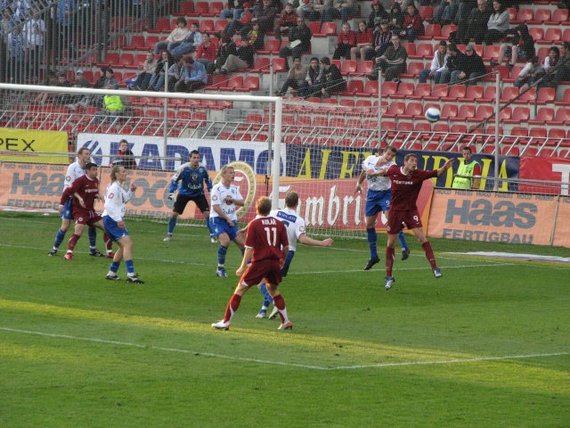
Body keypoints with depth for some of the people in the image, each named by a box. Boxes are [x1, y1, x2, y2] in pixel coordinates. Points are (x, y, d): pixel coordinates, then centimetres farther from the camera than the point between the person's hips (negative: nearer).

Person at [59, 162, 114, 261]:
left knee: (106, 227, 5)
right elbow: (68, 191, -16)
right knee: (78, 232, -22)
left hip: (90, 211, 8)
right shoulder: (81, 180, -17)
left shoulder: (96, 181, 6)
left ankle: (109, 252, 14)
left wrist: (98, 196, 1)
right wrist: (61, 204, -16)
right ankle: (69, 253, -15)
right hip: (80, 211, -8)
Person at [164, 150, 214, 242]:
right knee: (174, 213, -5)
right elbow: (174, 179, -12)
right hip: (184, 194, -2)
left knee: (207, 213, -8)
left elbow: (207, 179, 7)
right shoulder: (184, 168, -23)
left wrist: (210, 190, 2)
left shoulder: (202, 168, -14)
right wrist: (171, 192, -18)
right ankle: (169, 235, 12)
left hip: (198, 194, 2)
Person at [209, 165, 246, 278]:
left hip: (231, 220, 7)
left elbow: (242, 202, 3)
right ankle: (220, 268, -13)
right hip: (218, 219, -7)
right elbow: (216, 207, -16)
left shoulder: (234, 189, 10)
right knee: (225, 240, -25)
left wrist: (232, 199, -16)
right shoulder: (217, 189, -11)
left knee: (241, 242, 3)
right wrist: (227, 219, -15)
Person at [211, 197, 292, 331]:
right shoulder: (279, 224, 7)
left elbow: (249, 248, -9)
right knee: (273, 290, 25)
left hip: (259, 262, -5)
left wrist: (242, 267, -6)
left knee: (240, 289, 1)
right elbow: (286, 246, 9)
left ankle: (226, 321, -4)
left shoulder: (254, 224, -5)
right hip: (275, 262, 5)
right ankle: (286, 322, 23)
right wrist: (282, 260, 26)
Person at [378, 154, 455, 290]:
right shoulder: (394, 171, -10)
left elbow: (436, 173, -22)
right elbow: (385, 171, 13)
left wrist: (444, 168, -42)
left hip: (411, 210, -1)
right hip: (395, 210, 1)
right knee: (391, 243, 5)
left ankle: (434, 267, -15)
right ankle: (389, 276, 17)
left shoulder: (418, 174, -13)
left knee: (421, 235, -19)